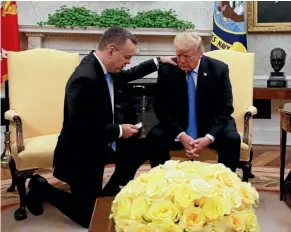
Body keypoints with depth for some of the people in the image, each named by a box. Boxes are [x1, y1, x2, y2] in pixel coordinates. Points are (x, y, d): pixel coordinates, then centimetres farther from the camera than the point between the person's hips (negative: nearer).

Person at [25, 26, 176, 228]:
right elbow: (81, 128, -32)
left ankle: (106, 196, 22)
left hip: (99, 143, 9)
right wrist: (119, 131, -22)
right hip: (81, 153, -9)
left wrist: (158, 62, 13)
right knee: (90, 216, 2)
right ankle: (42, 188, 19)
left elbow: (127, 76, 19)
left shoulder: (105, 67, -4)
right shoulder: (85, 78, -32)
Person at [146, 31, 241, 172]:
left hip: (212, 127, 0)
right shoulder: (166, 70, -8)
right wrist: (180, 135, -23)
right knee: (153, 137, -26)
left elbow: (225, 108, -9)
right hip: (178, 127, 1)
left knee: (232, 139, -28)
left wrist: (209, 137, -25)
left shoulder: (218, 69, -10)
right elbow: (161, 108, -8)